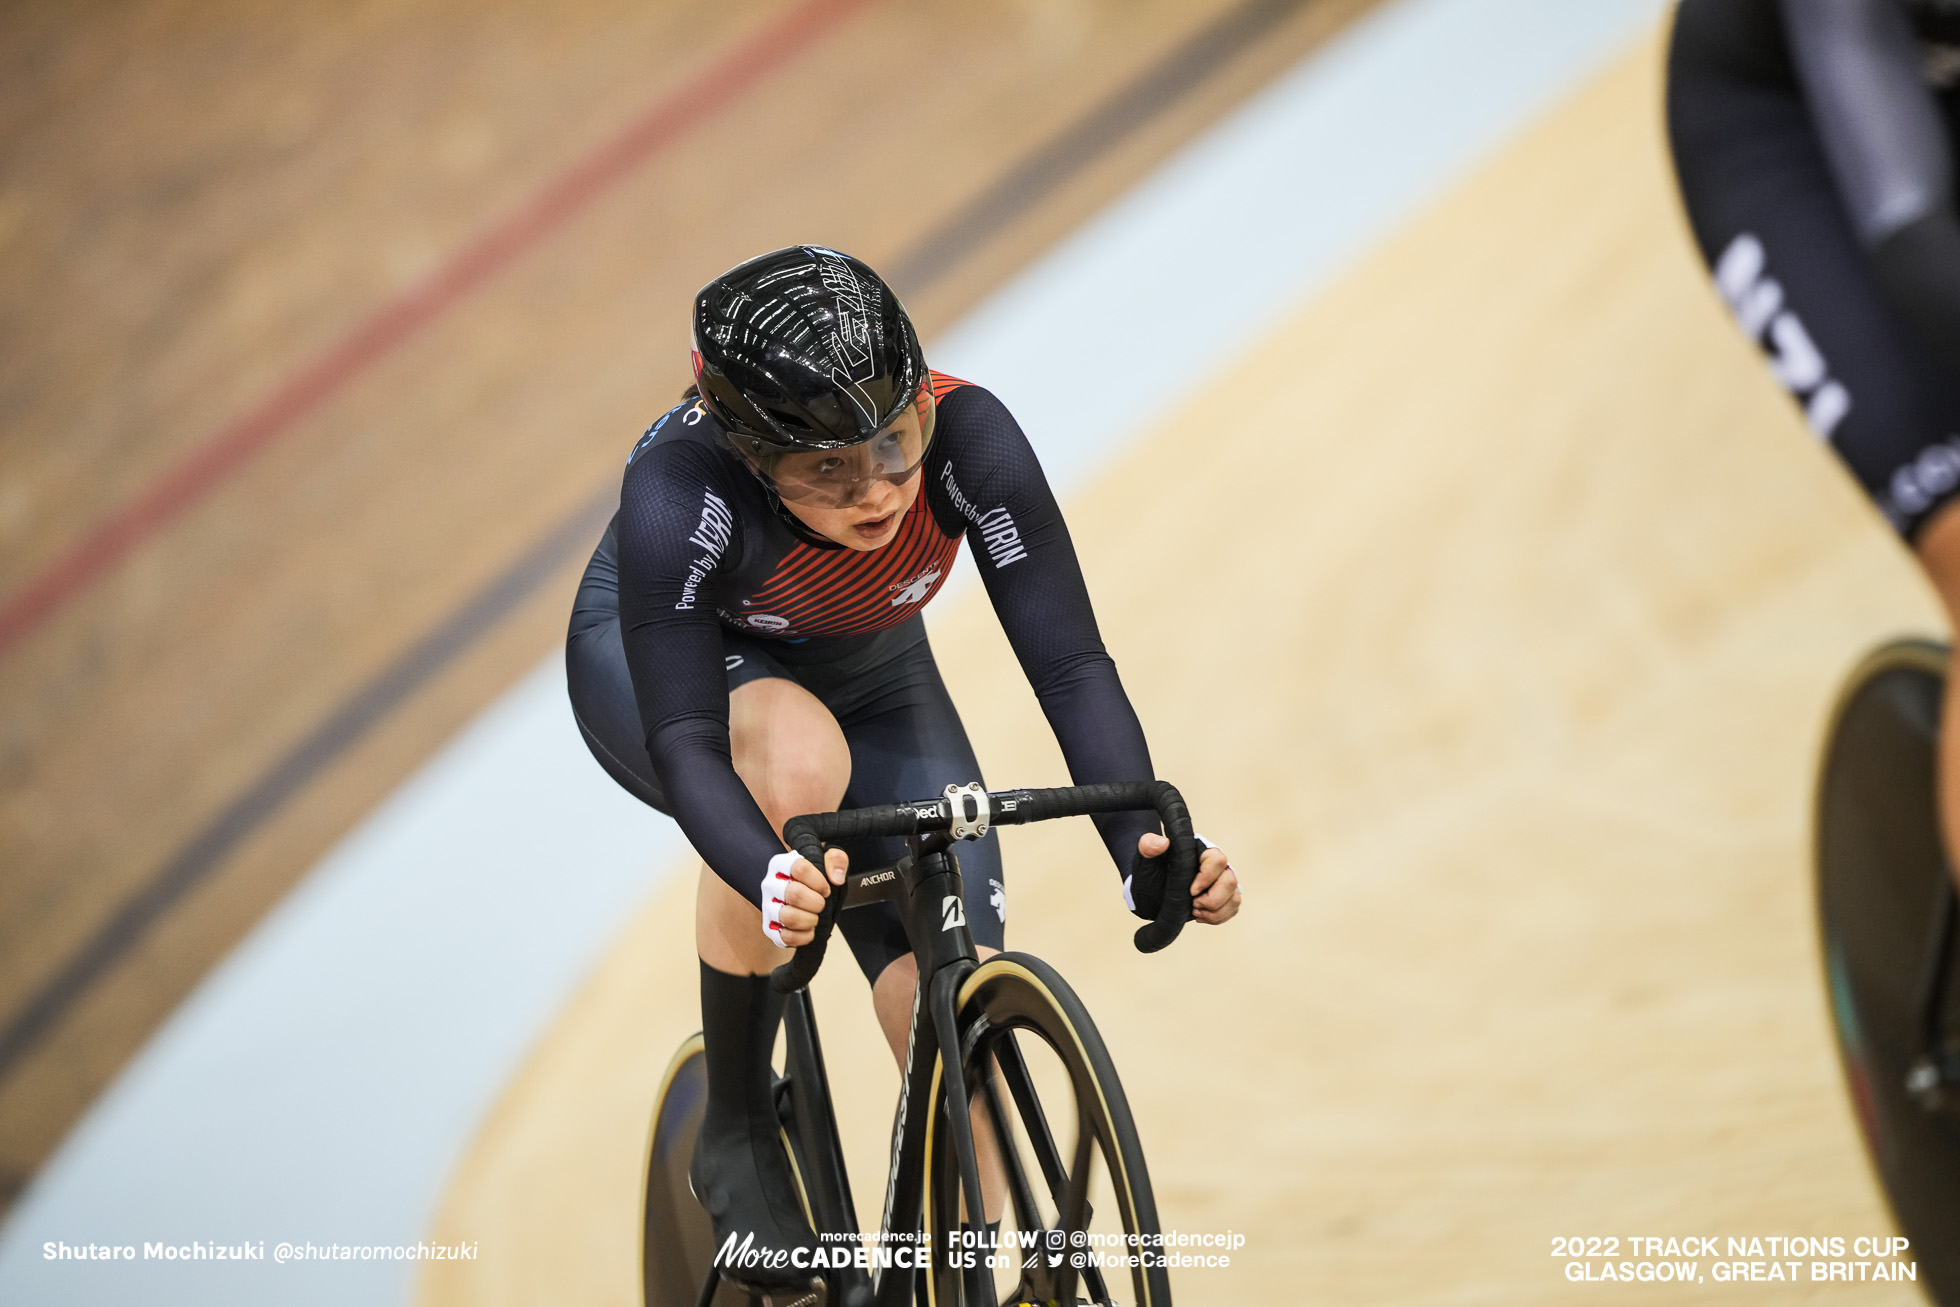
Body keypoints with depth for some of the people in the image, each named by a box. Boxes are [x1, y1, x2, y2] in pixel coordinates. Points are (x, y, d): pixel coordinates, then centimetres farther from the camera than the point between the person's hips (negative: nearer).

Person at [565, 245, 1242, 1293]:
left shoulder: (969, 441, -32)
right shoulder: (680, 486, -39)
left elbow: (1071, 665, -32)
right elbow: (686, 743, -41)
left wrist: (1143, 845, -47)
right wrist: (768, 879, -60)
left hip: (867, 678, 3)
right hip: (654, 664, -3)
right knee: (798, 757, -39)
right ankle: (733, 1128, -19)